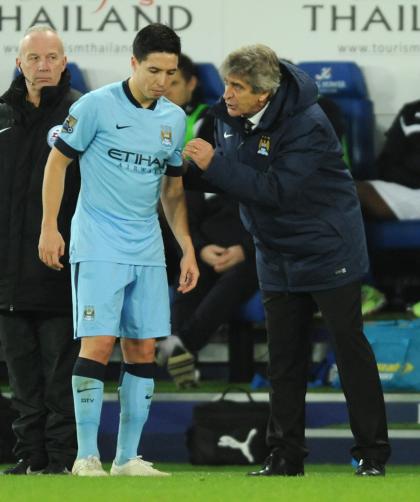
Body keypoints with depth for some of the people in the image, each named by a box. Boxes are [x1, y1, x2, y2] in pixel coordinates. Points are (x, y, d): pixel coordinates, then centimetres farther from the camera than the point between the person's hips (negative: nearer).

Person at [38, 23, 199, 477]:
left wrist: (188, 250, 13)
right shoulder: (97, 105, -8)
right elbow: (57, 161, -1)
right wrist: (49, 227, -6)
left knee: (142, 350, 3)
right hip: (98, 247, -5)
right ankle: (86, 456, -7)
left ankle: (127, 457, 9)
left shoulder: (175, 119, 9)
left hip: (148, 251, 6)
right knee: (98, 343, -12)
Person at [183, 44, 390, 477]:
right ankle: (285, 455, 12)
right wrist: (184, 172, -9)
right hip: (277, 256, 7)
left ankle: (372, 453, 4)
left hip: (326, 251, -7)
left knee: (350, 346, -1)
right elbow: (230, 176, 10)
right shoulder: (230, 117, -2)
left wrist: (214, 165, -31)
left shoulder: (306, 126, -26)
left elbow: (277, 190, -32)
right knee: (284, 358, 8)